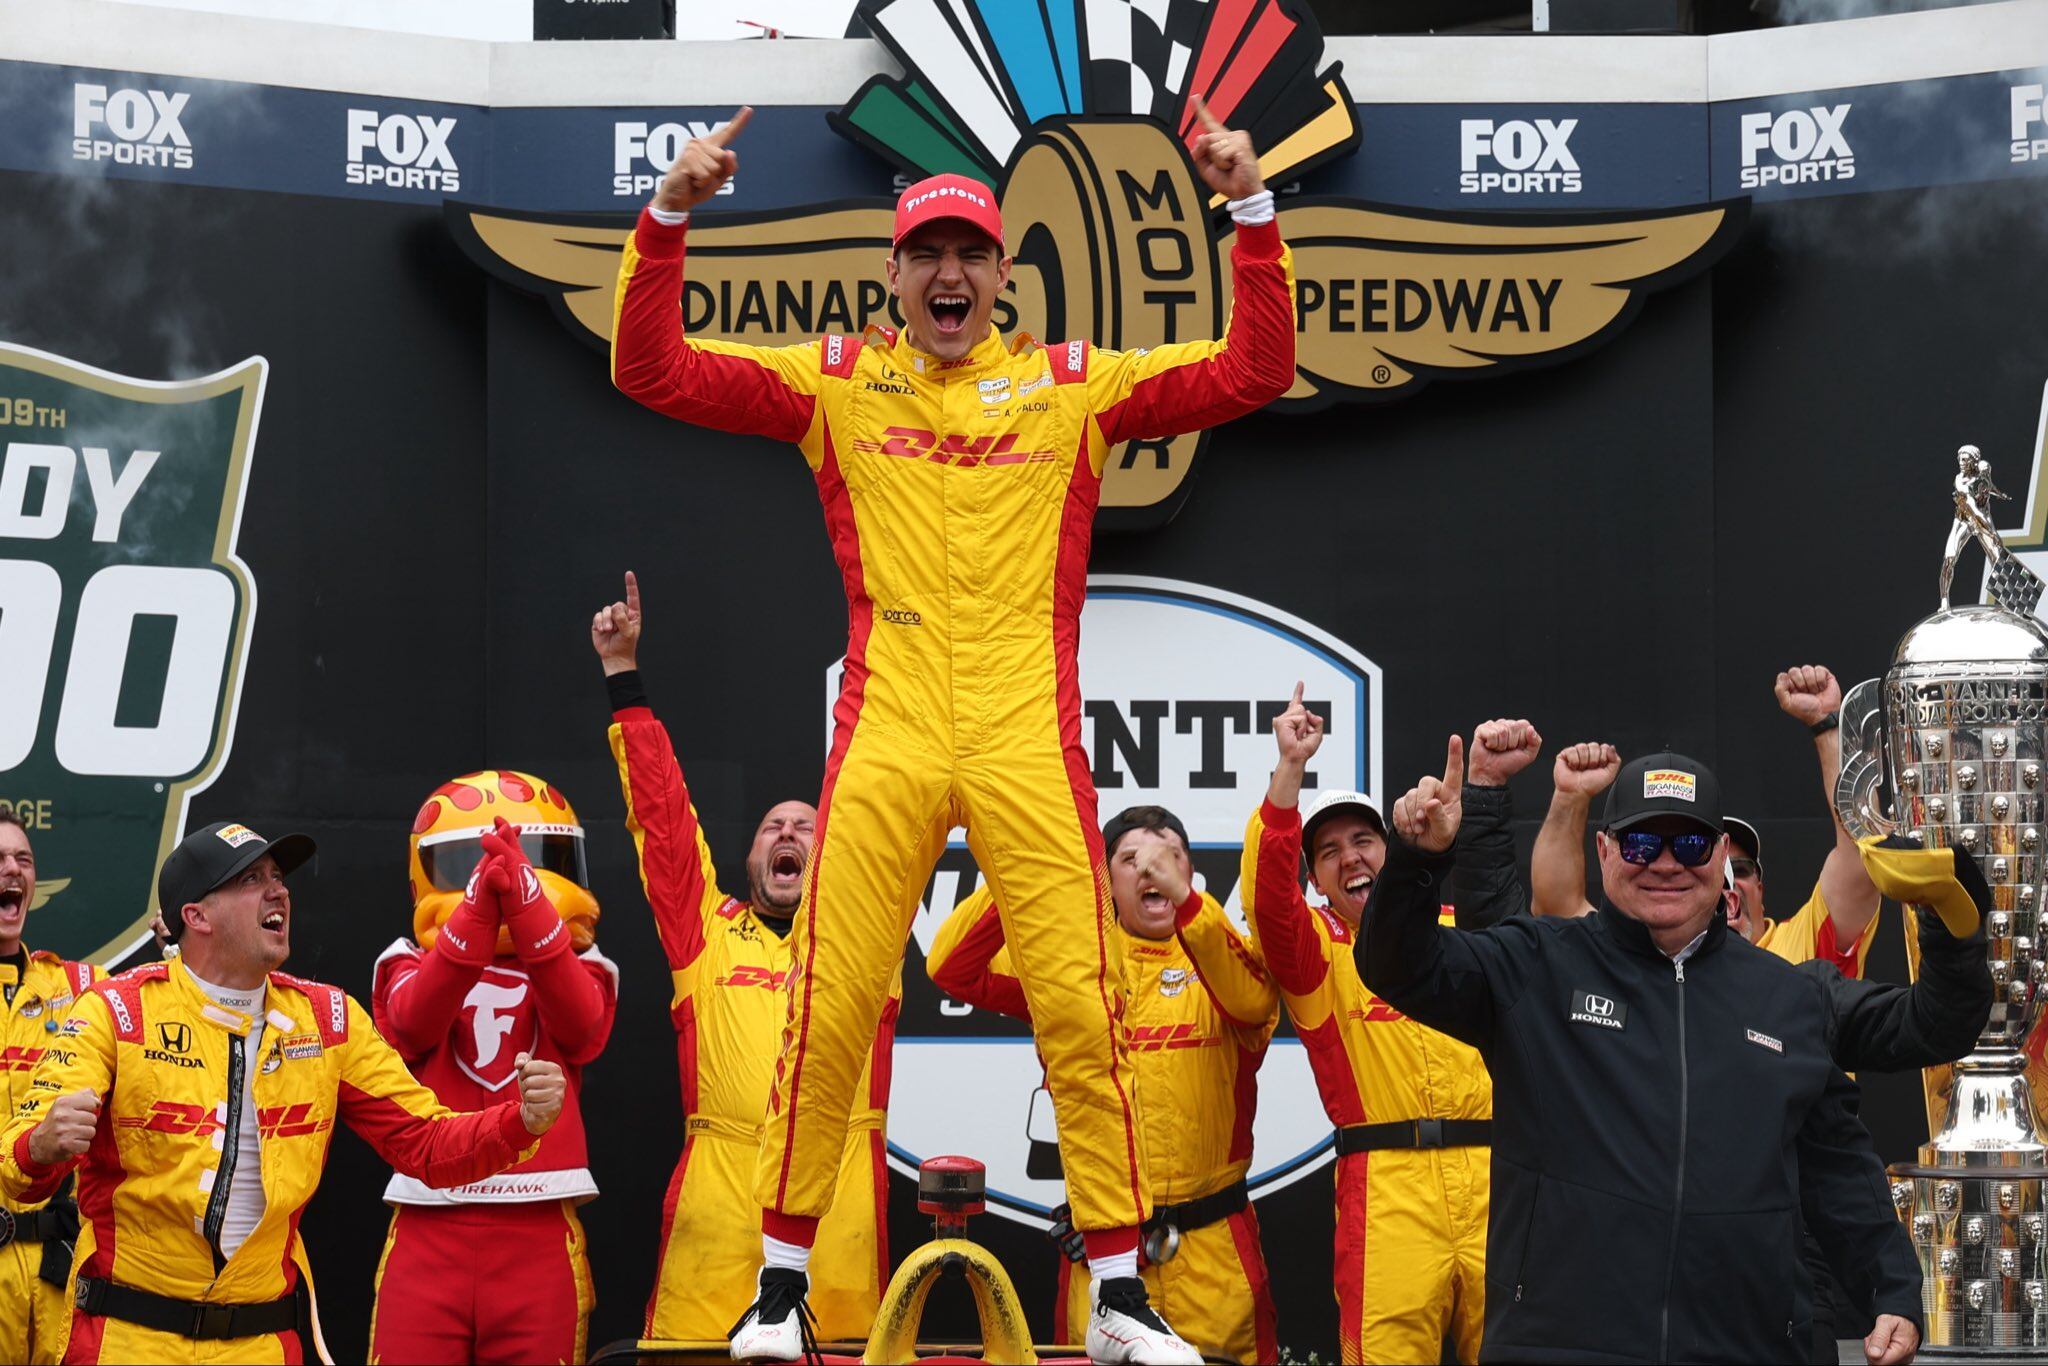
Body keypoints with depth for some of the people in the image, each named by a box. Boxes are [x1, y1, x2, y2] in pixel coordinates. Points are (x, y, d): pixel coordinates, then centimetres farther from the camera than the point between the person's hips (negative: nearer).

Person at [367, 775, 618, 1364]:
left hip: (540, 1237, 1)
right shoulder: (412, 965, 10)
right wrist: (479, 904, -29)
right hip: (430, 1231, -1)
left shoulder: (573, 967, 12)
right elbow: (415, 1019, -14)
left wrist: (523, 900, -27)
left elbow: (579, 1023, -12)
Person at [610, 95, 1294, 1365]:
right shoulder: (839, 380, 11)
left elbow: (1251, 373, 7)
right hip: (888, 729, 0)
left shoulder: (1073, 386, 12)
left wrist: (1253, 210, -1)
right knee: (832, 1005, -3)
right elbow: (654, 370, 6)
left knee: (1080, 1003, -4)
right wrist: (668, 218, -5)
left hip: (1032, 735, 0)